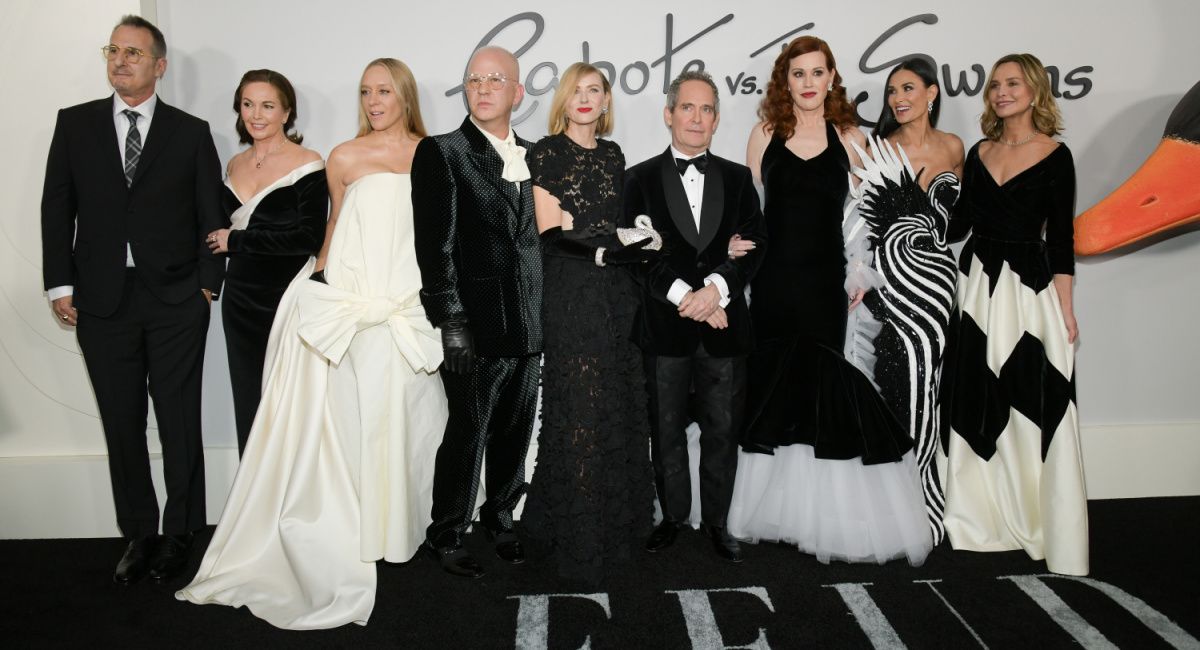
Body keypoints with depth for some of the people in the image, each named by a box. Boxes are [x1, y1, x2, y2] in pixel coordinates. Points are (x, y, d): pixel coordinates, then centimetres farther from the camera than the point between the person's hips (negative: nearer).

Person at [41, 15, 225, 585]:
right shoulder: (75, 123, 8)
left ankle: (179, 532, 19)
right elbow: (57, 206, 7)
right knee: (122, 425, 9)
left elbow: (212, 213, 3)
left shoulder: (191, 132, 4)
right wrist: (60, 284, 0)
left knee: (180, 422, 5)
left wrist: (208, 283, -3)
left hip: (176, 302, -2)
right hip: (101, 302, 2)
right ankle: (138, 533, 23)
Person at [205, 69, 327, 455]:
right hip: (241, 302, 6)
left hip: (287, 303, -6)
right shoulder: (235, 165, 11)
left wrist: (237, 240, -10)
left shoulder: (307, 165, -9)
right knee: (249, 409, 12)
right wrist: (222, 242, 1)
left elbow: (310, 238, -18)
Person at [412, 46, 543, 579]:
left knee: (514, 433, 14)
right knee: (466, 434, 5)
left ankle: (499, 517, 35)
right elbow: (436, 244, -9)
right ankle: (446, 536, 23)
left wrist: (543, 316, 9)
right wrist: (452, 323, -14)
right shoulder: (441, 152, -3)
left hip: (528, 327, 5)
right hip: (476, 327, -5)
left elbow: (536, 238, 14)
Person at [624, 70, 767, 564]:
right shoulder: (641, 179, 4)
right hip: (664, 327, -1)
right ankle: (673, 515, 27)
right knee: (666, 429, 10)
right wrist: (684, 297, -15)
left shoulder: (738, 178, 10)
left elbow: (754, 246, 0)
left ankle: (716, 522, 23)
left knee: (722, 430, 7)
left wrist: (716, 288, -17)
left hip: (725, 328, 1)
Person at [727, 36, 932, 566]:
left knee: (819, 381, -3)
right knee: (770, 383, 3)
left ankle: (819, 508, 10)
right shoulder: (765, 134, 7)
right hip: (772, 280, 1)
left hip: (823, 282, -1)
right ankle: (772, 506, 17)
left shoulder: (850, 138, 6)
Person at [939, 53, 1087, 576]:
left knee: (1031, 407, -3)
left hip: (1029, 288, -4)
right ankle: (985, 516, 23)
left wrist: (1065, 311, -9)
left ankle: (1040, 524, 11)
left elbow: (1061, 239, -6)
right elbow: (957, 224, 9)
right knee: (977, 405, 8)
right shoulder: (979, 152, 11)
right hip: (977, 285, 5)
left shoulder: (1055, 156, -2)